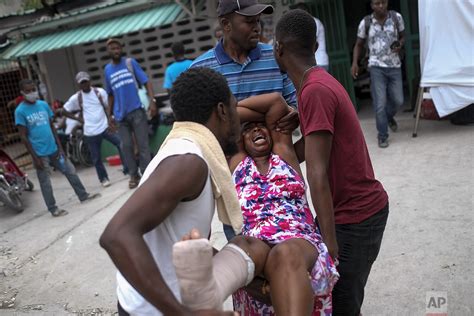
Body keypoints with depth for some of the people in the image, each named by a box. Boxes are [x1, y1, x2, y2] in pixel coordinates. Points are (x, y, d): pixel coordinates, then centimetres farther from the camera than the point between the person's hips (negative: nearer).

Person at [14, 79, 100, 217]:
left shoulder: (43, 105, 6)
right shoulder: (20, 111, -9)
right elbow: (24, 136, -10)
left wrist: (60, 147, 8)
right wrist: (35, 157, -12)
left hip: (54, 149, 5)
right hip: (40, 154, -5)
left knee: (70, 171, 12)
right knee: (45, 183, 6)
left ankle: (83, 195, 27)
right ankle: (53, 209, 17)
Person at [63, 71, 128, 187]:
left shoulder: (100, 92, -1)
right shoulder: (76, 98, -2)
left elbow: (108, 108, 2)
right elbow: (64, 111, 8)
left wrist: (110, 123, -8)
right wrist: (78, 118, -2)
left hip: (105, 127, 0)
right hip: (90, 132, 0)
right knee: (96, 158, 7)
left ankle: (128, 169, 4)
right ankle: (104, 178, 24)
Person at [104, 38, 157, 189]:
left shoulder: (131, 63, 2)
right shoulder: (107, 70, 11)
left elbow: (146, 82, -4)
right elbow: (111, 94, 18)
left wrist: (152, 101, -17)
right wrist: (110, 115, 14)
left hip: (137, 110, -3)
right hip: (121, 114, 3)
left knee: (143, 145, -2)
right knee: (126, 146, 5)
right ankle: (134, 175, 17)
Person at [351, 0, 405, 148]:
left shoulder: (396, 17, 0)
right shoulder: (365, 23, -3)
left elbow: (402, 37, 13)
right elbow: (359, 44, 7)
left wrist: (400, 45, -11)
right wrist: (354, 63, -7)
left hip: (394, 66, 2)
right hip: (376, 67, -2)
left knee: (398, 100, 7)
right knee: (380, 103, -6)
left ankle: (389, 116, 42)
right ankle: (383, 136, 6)